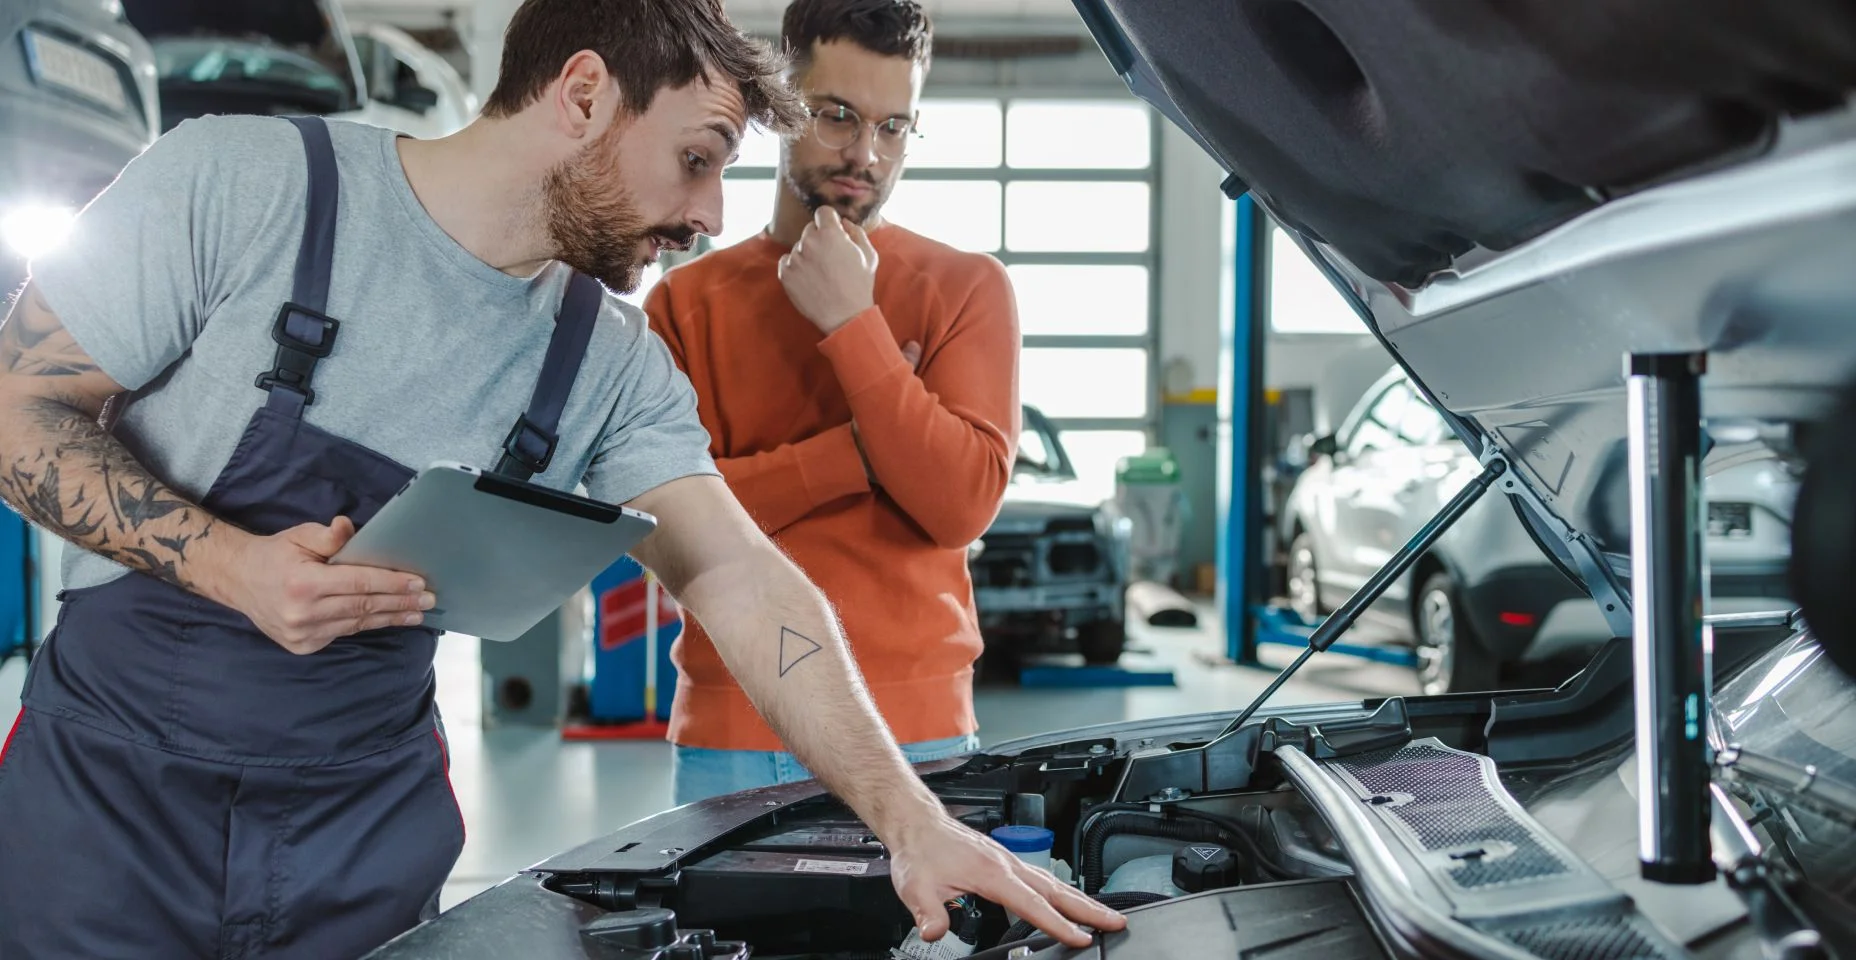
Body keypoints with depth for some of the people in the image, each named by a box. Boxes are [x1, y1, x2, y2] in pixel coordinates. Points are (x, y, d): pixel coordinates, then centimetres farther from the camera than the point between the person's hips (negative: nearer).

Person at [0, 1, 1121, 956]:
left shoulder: (614, 366, -3)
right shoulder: (239, 182, -14)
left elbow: (747, 586, -8)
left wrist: (913, 822, -16)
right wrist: (227, 563, -26)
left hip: (368, 816, 3)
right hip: (112, 776, -3)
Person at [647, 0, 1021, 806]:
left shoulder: (965, 288, 1)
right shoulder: (687, 301, 5)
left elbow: (964, 503, -11)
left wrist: (852, 323, -14)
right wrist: (861, 452, -12)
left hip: (914, 734, -1)